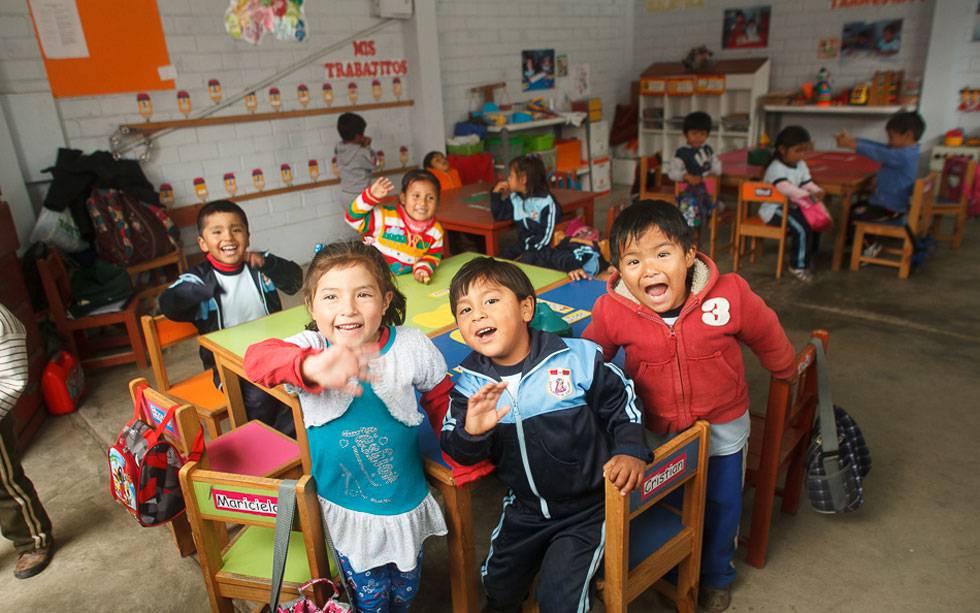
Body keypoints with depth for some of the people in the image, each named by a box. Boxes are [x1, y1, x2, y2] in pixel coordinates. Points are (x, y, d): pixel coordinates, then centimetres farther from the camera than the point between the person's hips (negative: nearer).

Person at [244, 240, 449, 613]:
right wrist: (311, 366, -60)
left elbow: (442, 399, 1)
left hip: (405, 503, 2)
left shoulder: (412, 347, -16)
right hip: (343, 508, -1)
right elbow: (257, 358, -41)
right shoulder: (309, 347, -20)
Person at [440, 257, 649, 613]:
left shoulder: (578, 358, -19)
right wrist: (471, 432, -35)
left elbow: (621, 403, -5)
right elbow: (457, 451, -13)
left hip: (586, 506, -3)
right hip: (525, 507, 4)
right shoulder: (469, 383, -10)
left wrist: (632, 450, -18)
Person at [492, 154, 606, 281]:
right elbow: (498, 215, 21)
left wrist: (525, 254, -18)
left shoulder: (545, 202, -15)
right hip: (523, 246, 6)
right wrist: (496, 193, 8)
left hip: (543, 250, -6)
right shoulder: (515, 198, 7)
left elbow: (546, 237, -16)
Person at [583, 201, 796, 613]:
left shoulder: (730, 295, -27)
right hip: (656, 429, 0)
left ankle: (717, 574, 53)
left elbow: (766, 335, -6)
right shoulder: (612, 312, -27)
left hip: (722, 425, 0)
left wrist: (785, 371, 11)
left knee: (721, 505, 22)